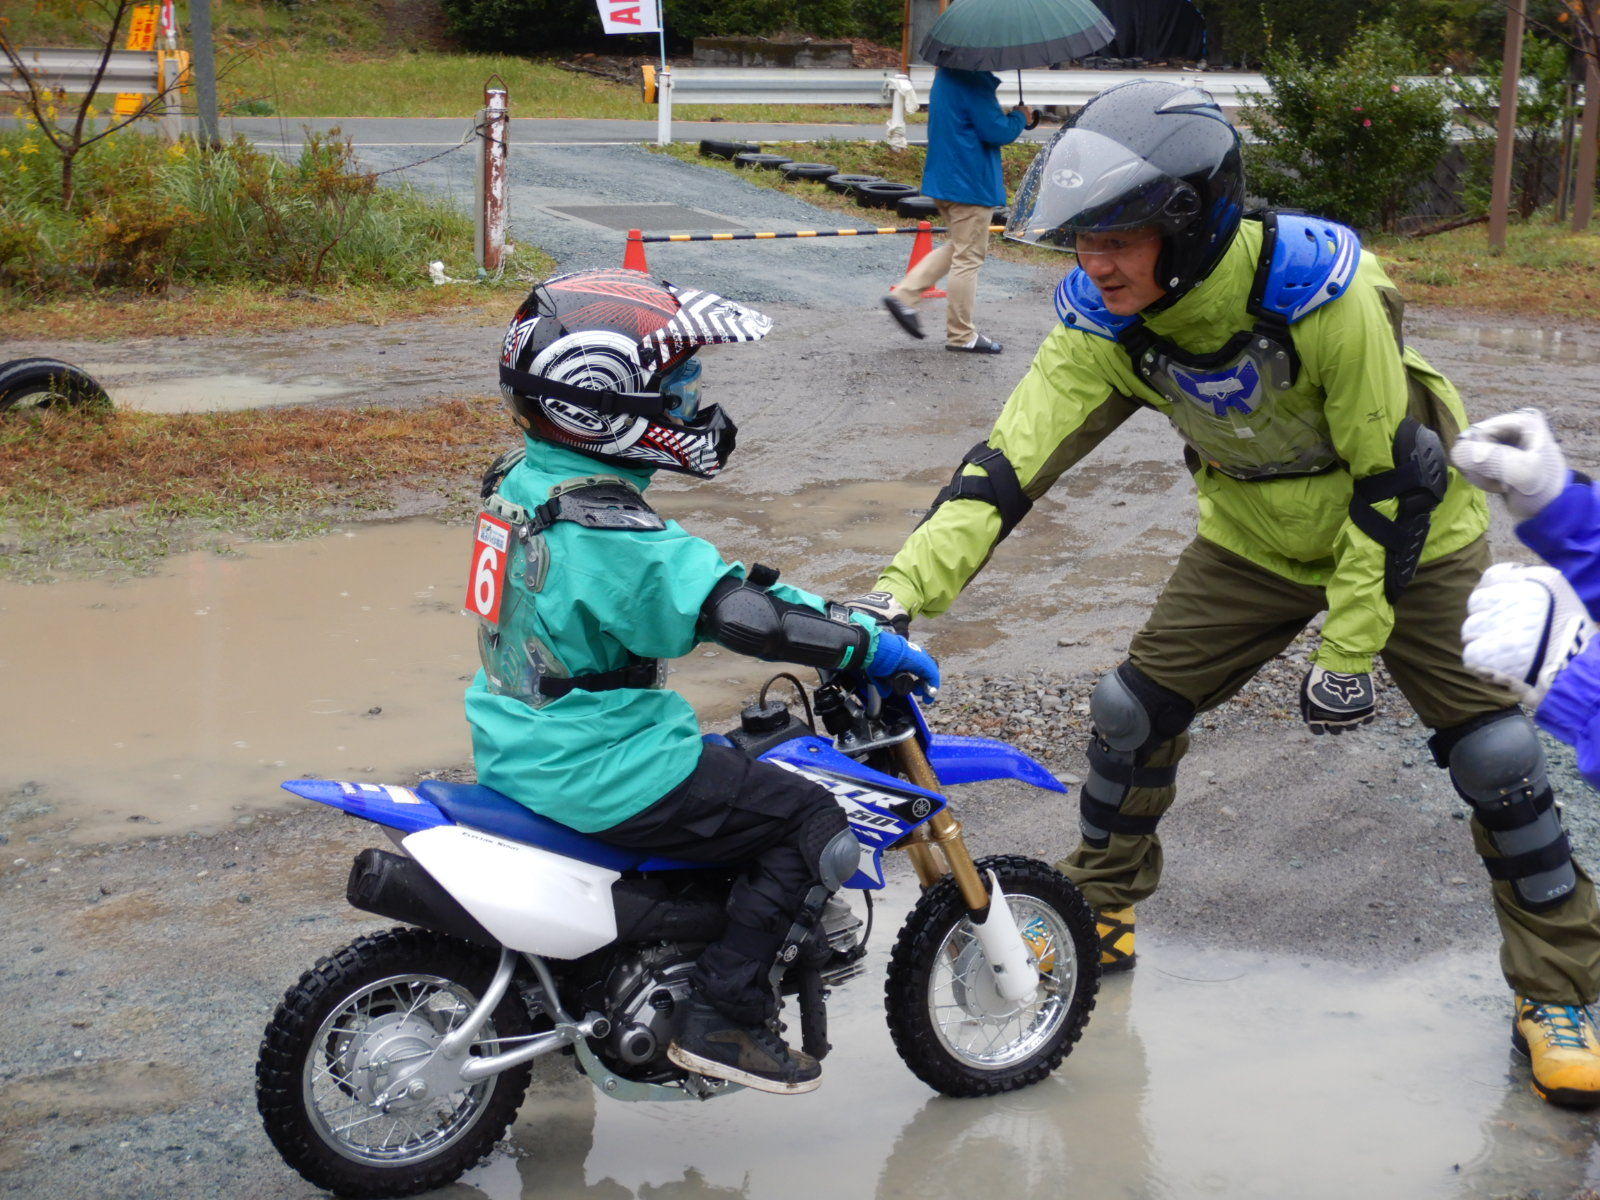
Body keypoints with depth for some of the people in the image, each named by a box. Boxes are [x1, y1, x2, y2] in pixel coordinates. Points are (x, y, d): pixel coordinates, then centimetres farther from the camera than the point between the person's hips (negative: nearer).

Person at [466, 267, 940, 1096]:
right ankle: (723, 1017, -2)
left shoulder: (526, 482, 6)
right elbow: (737, 615, -31)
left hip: (518, 745, 10)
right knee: (813, 825, -4)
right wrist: (866, 644, -21)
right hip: (596, 773, -10)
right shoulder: (608, 529, -25)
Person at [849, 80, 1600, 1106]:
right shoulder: (1104, 318, -21)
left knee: (1495, 753, -8)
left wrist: (1350, 652, -22)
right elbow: (1012, 458, -24)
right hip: (1256, 541, 4)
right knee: (1132, 711, 0)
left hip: (1408, 535, -4)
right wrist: (903, 588, -37)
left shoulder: (1321, 286, -35)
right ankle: (1100, 913, 25)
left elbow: (1395, 478, -26)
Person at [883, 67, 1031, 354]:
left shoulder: (945, 75, 10)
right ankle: (961, 335, 8)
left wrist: (1012, 117, 11)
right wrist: (1020, 117, -2)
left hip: (943, 178, 9)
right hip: (972, 185, -9)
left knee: (957, 247, 23)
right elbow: (996, 131, -20)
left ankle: (904, 294, 12)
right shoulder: (974, 83, -20)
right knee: (968, 258, 1)